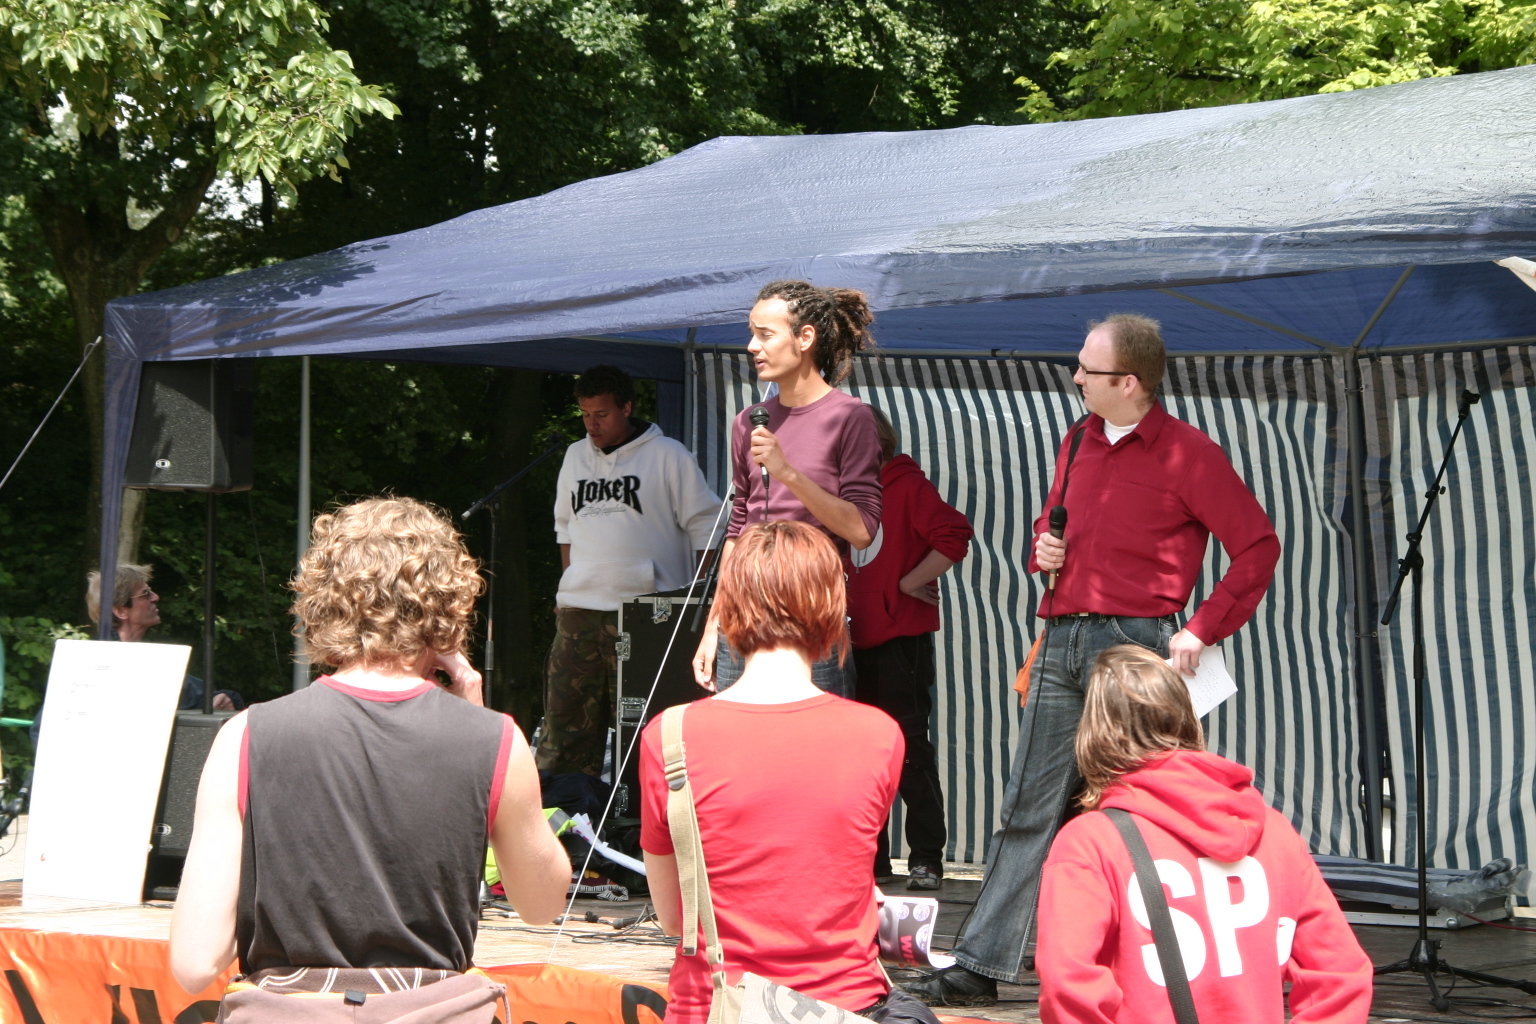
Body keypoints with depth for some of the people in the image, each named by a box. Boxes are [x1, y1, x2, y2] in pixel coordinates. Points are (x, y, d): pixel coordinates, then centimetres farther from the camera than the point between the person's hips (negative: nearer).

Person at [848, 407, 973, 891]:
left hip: (902, 638, -8)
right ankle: (871, 856, 16)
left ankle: (926, 858, -1)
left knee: (909, 747, -6)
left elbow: (953, 536, -20)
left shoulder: (908, 486, -7)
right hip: (857, 639, 8)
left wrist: (909, 584, -16)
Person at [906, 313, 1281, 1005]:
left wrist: (1202, 630, -10)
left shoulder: (1186, 454, -6)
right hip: (1061, 643, 6)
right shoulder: (1078, 443, 15)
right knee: (1030, 808, 4)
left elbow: (1257, 546, -6)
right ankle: (982, 964, 3)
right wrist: (1042, 550, 8)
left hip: (1134, 643, -6)